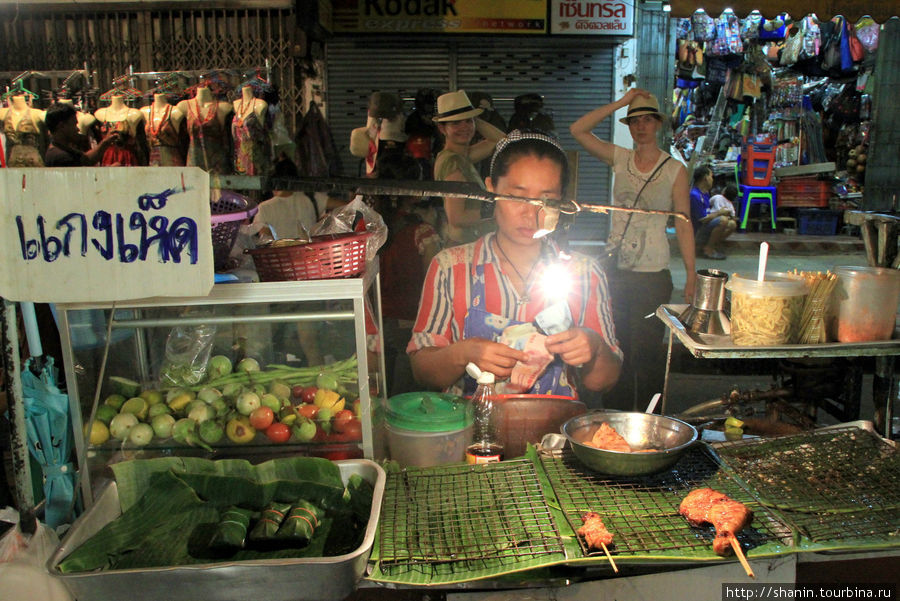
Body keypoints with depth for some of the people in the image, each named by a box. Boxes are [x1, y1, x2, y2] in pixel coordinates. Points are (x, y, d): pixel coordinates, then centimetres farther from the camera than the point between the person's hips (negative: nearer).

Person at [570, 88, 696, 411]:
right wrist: (620, 103, -4)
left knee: (647, 349, 3)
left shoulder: (675, 170, -1)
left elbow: (683, 224, -1)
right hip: (615, 270, 3)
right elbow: (578, 130, -2)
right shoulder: (619, 158, 6)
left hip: (653, 274, -3)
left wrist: (691, 275, -6)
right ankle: (615, 417, 26)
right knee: (614, 348, 11)